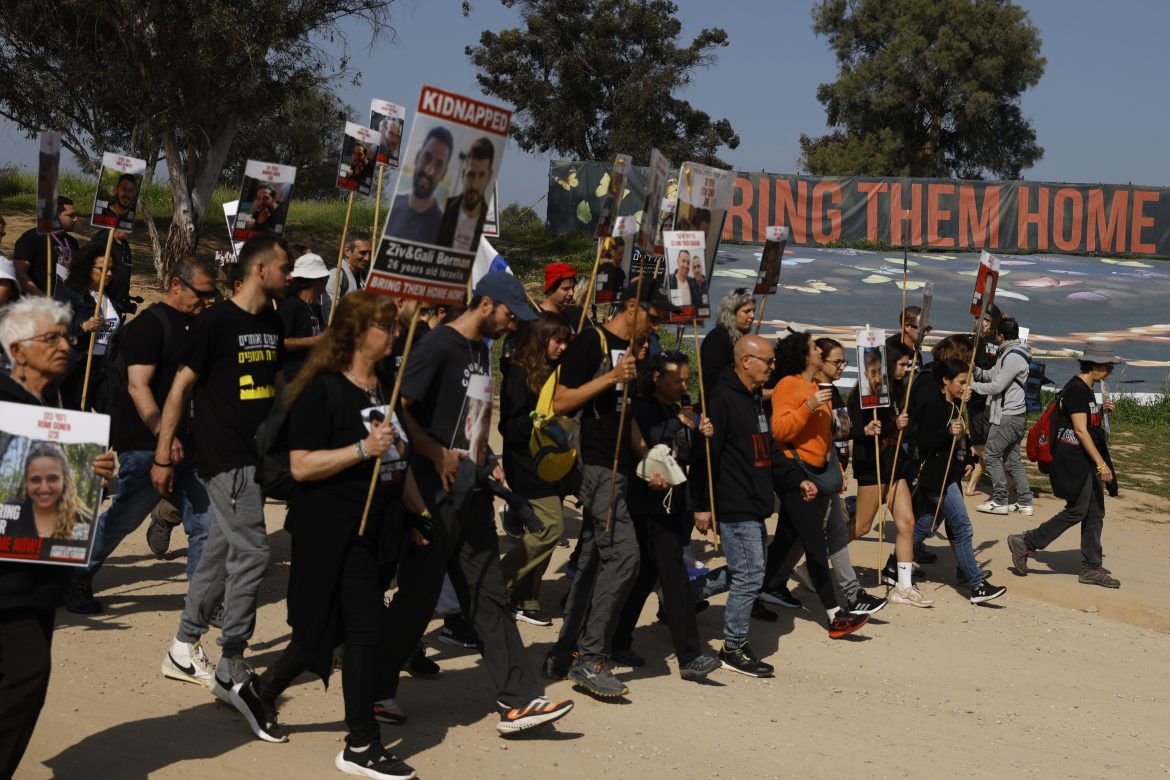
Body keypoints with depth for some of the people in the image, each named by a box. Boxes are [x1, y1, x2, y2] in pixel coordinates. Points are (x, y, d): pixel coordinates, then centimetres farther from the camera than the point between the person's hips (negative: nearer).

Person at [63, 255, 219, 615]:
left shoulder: (196, 326, 14)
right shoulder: (149, 325, -11)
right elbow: (138, 386, -19)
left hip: (185, 442, 8)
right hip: (148, 444, -8)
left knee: (204, 521, 3)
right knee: (122, 519, 0)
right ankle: (76, 581, 19)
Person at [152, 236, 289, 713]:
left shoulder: (271, 322, 11)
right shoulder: (217, 321, -12)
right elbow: (181, 385, -10)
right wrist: (163, 454, -11)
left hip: (256, 454, 8)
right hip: (224, 455, -8)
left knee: (222, 550, 13)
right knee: (251, 554, -9)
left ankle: (184, 651, 25)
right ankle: (230, 670, 1)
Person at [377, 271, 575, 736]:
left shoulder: (482, 351, 15)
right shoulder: (439, 345, -14)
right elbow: (398, 409, -19)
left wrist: (487, 461, 13)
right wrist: (437, 454, -21)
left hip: (473, 495, 9)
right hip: (437, 495, -9)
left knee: (490, 597, 7)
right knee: (417, 598, 1)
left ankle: (519, 702, 8)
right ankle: (373, 692, 18)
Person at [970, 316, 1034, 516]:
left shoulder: (1014, 357, -17)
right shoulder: (1007, 353, 16)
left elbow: (997, 386, -19)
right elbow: (991, 375, 17)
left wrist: (973, 386, -7)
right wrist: (974, 367, 2)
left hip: (1009, 416, -10)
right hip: (1015, 415, 10)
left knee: (991, 454, -5)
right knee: (1012, 459, 12)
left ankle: (1000, 501, -3)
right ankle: (1024, 502, 13)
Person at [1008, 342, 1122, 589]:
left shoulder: (1086, 389, 14)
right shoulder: (1076, 389, -16)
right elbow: (1080, 430, -22)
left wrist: (1101, 410, 10)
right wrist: (1100, 462, -24)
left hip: (1088, 460, 10)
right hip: (1074, 460, -10)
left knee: (1095, 513, 8)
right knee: (1076, 511, -7)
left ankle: (1091, 568, 13)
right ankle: (1025, 543, 3)